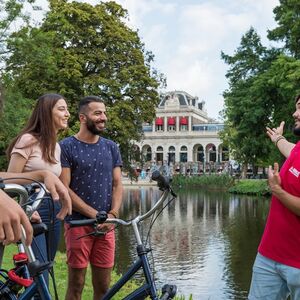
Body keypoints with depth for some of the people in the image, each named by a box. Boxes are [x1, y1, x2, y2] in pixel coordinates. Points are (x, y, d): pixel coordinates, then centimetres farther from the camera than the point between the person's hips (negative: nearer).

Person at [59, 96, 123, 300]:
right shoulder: (67, 147, -3)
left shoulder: (111, 147, 12)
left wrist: (112, 214, -8)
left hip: (106, 226, 4)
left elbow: (117, 184, 9)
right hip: (78, 224, -4)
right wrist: (95, 214, -13)